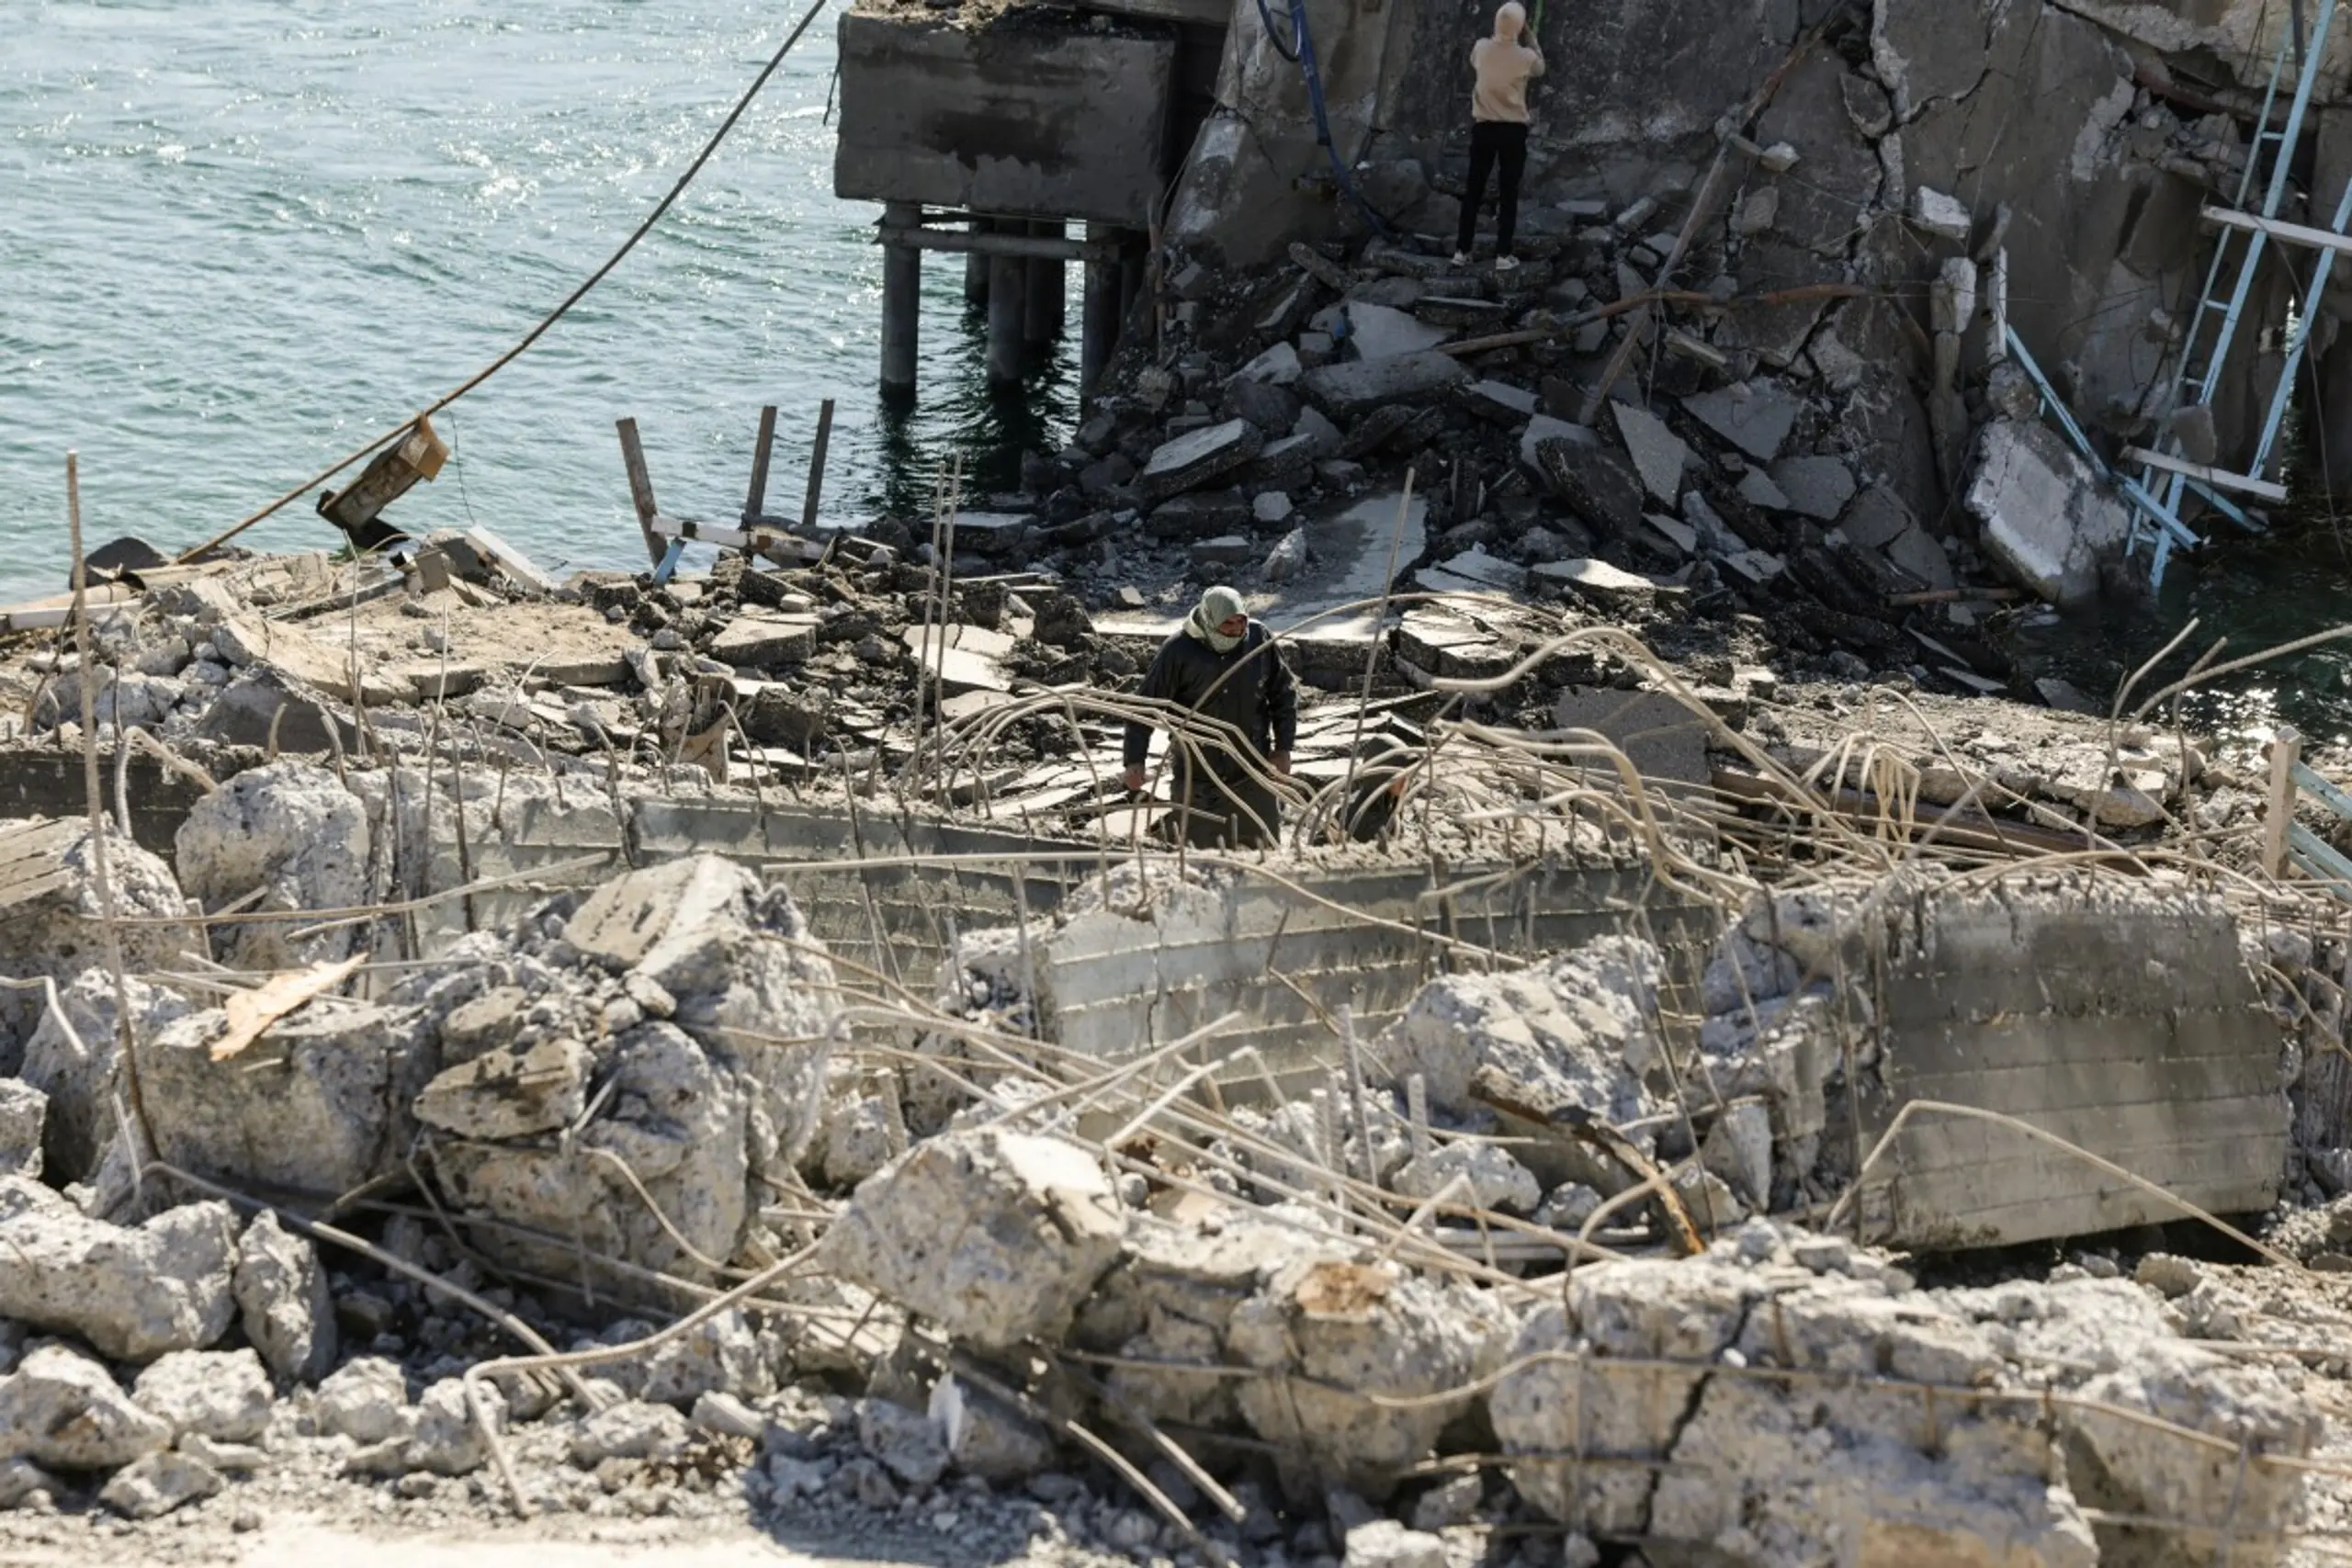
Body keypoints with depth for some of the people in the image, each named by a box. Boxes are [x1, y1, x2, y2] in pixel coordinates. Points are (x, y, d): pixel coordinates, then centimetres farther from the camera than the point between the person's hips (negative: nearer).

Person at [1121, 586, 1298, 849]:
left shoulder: (1260, 639, -5)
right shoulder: (1178, 651, -14)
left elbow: (1284, 693, 7)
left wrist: (1283, 748, 4)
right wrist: (1135, 760, -13)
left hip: (1253, 771, 2)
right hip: (1198, 775, -2)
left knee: (1265, 847, 11)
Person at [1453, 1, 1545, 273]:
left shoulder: (1481, 48, -5)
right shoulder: (1525, 56, -12)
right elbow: (1540, 68, 12)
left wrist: (1500, 34, 21)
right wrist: (1530, 38, 12)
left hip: (1483, 126, 2)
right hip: (1513, 130, -2)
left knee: (1474, 190, 9)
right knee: (1508, 193, 4)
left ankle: (1461, 251, 10)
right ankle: (1503, 255, 3)